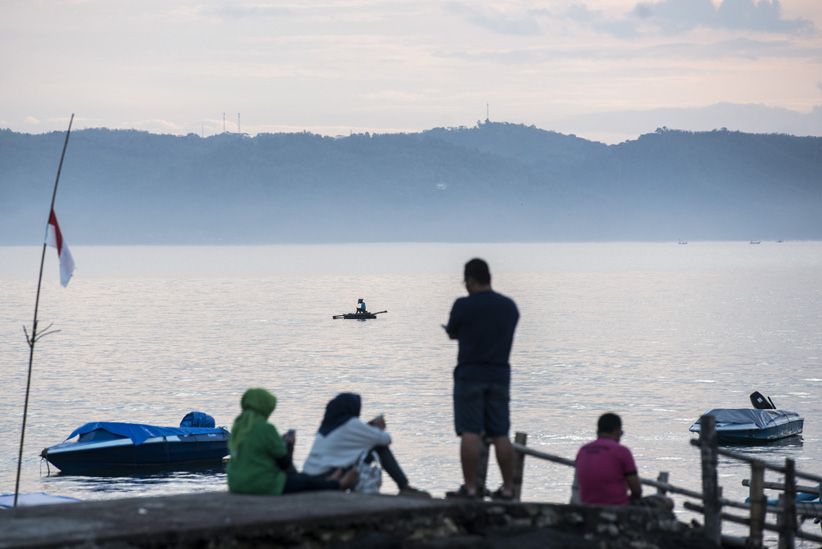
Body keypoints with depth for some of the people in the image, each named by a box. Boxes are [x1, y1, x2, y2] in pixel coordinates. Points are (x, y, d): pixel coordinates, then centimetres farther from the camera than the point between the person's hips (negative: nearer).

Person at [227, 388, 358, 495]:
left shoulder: (238, 426, 6)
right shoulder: (265, 428, -20)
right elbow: (283, 461, -12)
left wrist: (283, 442, 20)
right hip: (262, 484, -8)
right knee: (305, 480, 14)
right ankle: (339, 484, 36)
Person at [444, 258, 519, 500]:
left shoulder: (463, 306, -8)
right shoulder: (510, 306, 6)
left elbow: (452, 334, 5)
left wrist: (448, 328, 28)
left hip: (470, 374, -4)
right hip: (500, 375, 5)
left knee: (470, 433, -4)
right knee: (500, 435, 8)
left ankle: (470, 487, -7)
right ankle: (508, 488, 8)